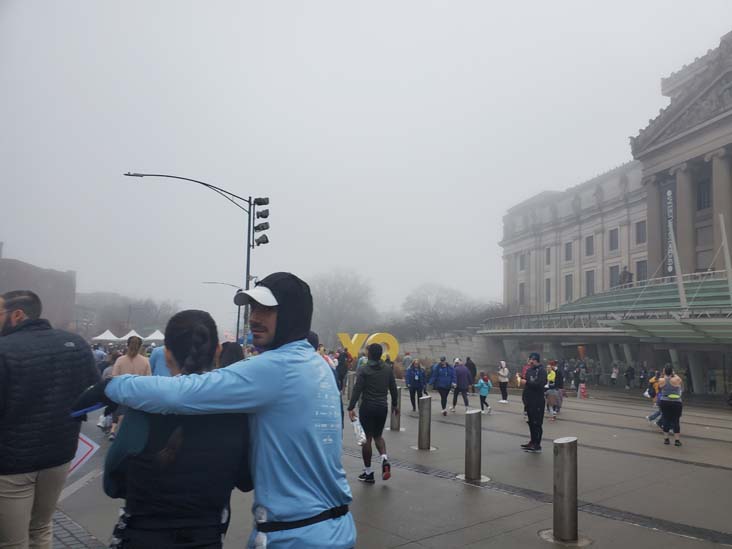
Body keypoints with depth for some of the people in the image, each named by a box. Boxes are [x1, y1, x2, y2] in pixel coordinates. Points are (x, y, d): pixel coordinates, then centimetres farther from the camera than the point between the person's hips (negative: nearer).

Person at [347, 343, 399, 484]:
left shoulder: (365, 370, -9)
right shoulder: (388, 369, 4)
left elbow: (357, 390, -15)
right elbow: (393, 388, 10)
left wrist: (351, 408, -16)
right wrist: (395, 404, 22)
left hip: (367, 407, -4)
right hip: (382, 407, 4)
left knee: (367, 438, 5)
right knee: (378, 436, 20)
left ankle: (368, 473, 10)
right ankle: (384, 458, -7)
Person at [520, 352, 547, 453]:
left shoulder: (541, 370, -11)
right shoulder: (529, 370, 13)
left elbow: (540, 384, -24)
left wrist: (526, 382, -19)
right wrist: (522, 379, 5)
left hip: (537, 402, -8)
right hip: (529, 400, 8)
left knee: (537, 423, -4)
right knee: (531, 422, 15)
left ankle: (537, 445, 1)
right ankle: (533, 442, 26)